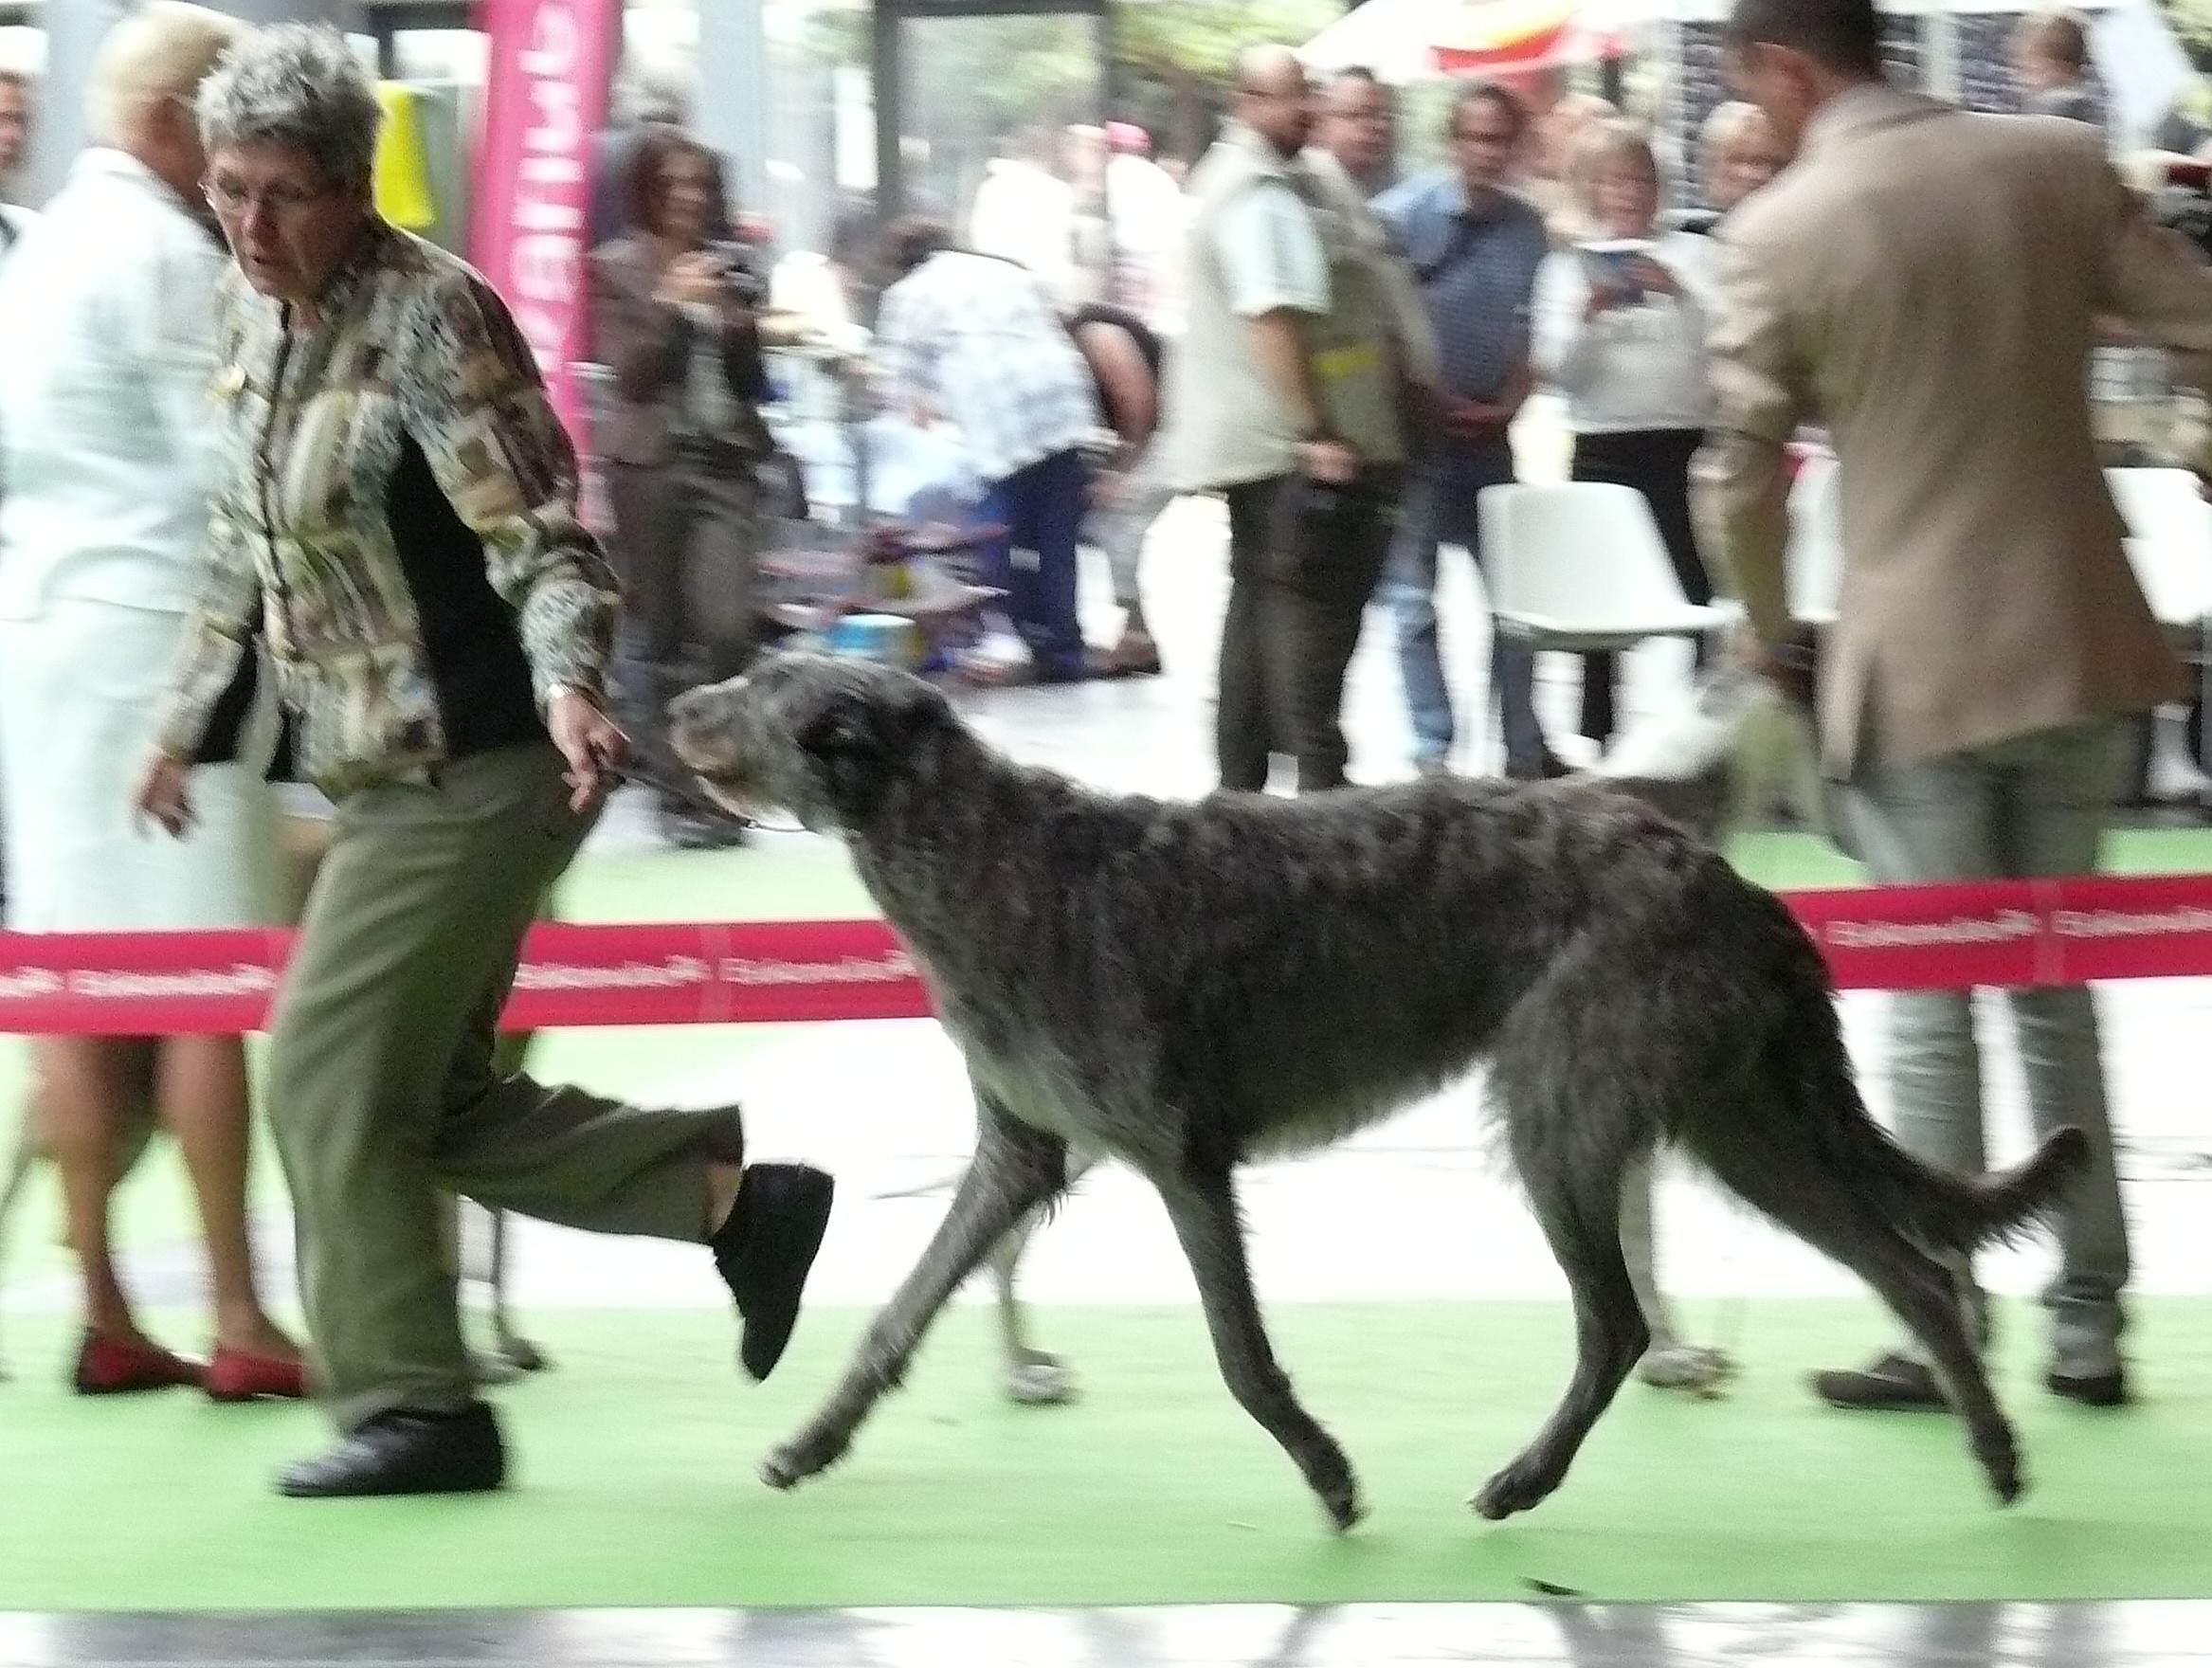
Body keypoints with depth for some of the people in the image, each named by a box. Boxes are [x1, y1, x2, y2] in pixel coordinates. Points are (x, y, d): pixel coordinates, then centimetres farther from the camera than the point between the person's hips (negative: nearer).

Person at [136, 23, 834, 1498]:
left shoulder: (432, 318, -17)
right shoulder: (249, 314, 8)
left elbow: (542, 539, -21)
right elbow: (245, 548, 21)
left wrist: (565, 687, -38)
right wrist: (188, 722, 26)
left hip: (479, 769, -9)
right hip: (384, 772, 9)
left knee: (332, 1075, -7)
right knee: (431, 1099, 11)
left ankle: (413, 1407, 4)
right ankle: (737, 1195, 19)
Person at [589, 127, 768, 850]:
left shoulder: (724, 270, 14)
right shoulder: (617, 269, 2)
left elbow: (752, 384, 16)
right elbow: (628, 373, -7)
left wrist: (742, 329, -3)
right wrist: (671, 304, -16)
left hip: (725, 462, 3)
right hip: (651, 461, -3)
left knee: (728, 627, -11)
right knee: (660, 636, 1)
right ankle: (679, 792, 6)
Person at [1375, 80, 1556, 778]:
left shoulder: (1527, 227, 5)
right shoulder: (1406, 215, -10)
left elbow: (1530, 331, 11)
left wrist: (1508, 405, -3)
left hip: (1487, 431, 5)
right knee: (1414, 597, -1)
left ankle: (1524, 750, 13)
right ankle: (1434, 751, 5)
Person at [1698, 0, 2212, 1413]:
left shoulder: (1781, 233, -9)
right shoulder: (2058, 165, -1)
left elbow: (1743, 482, -5)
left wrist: (1775, 640, 10)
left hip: (1915, 663, -4)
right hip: (2078, 641, 4)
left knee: (1930, 1012, 5)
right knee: (2060, 992, 14)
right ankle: (2088, 1325, 16)